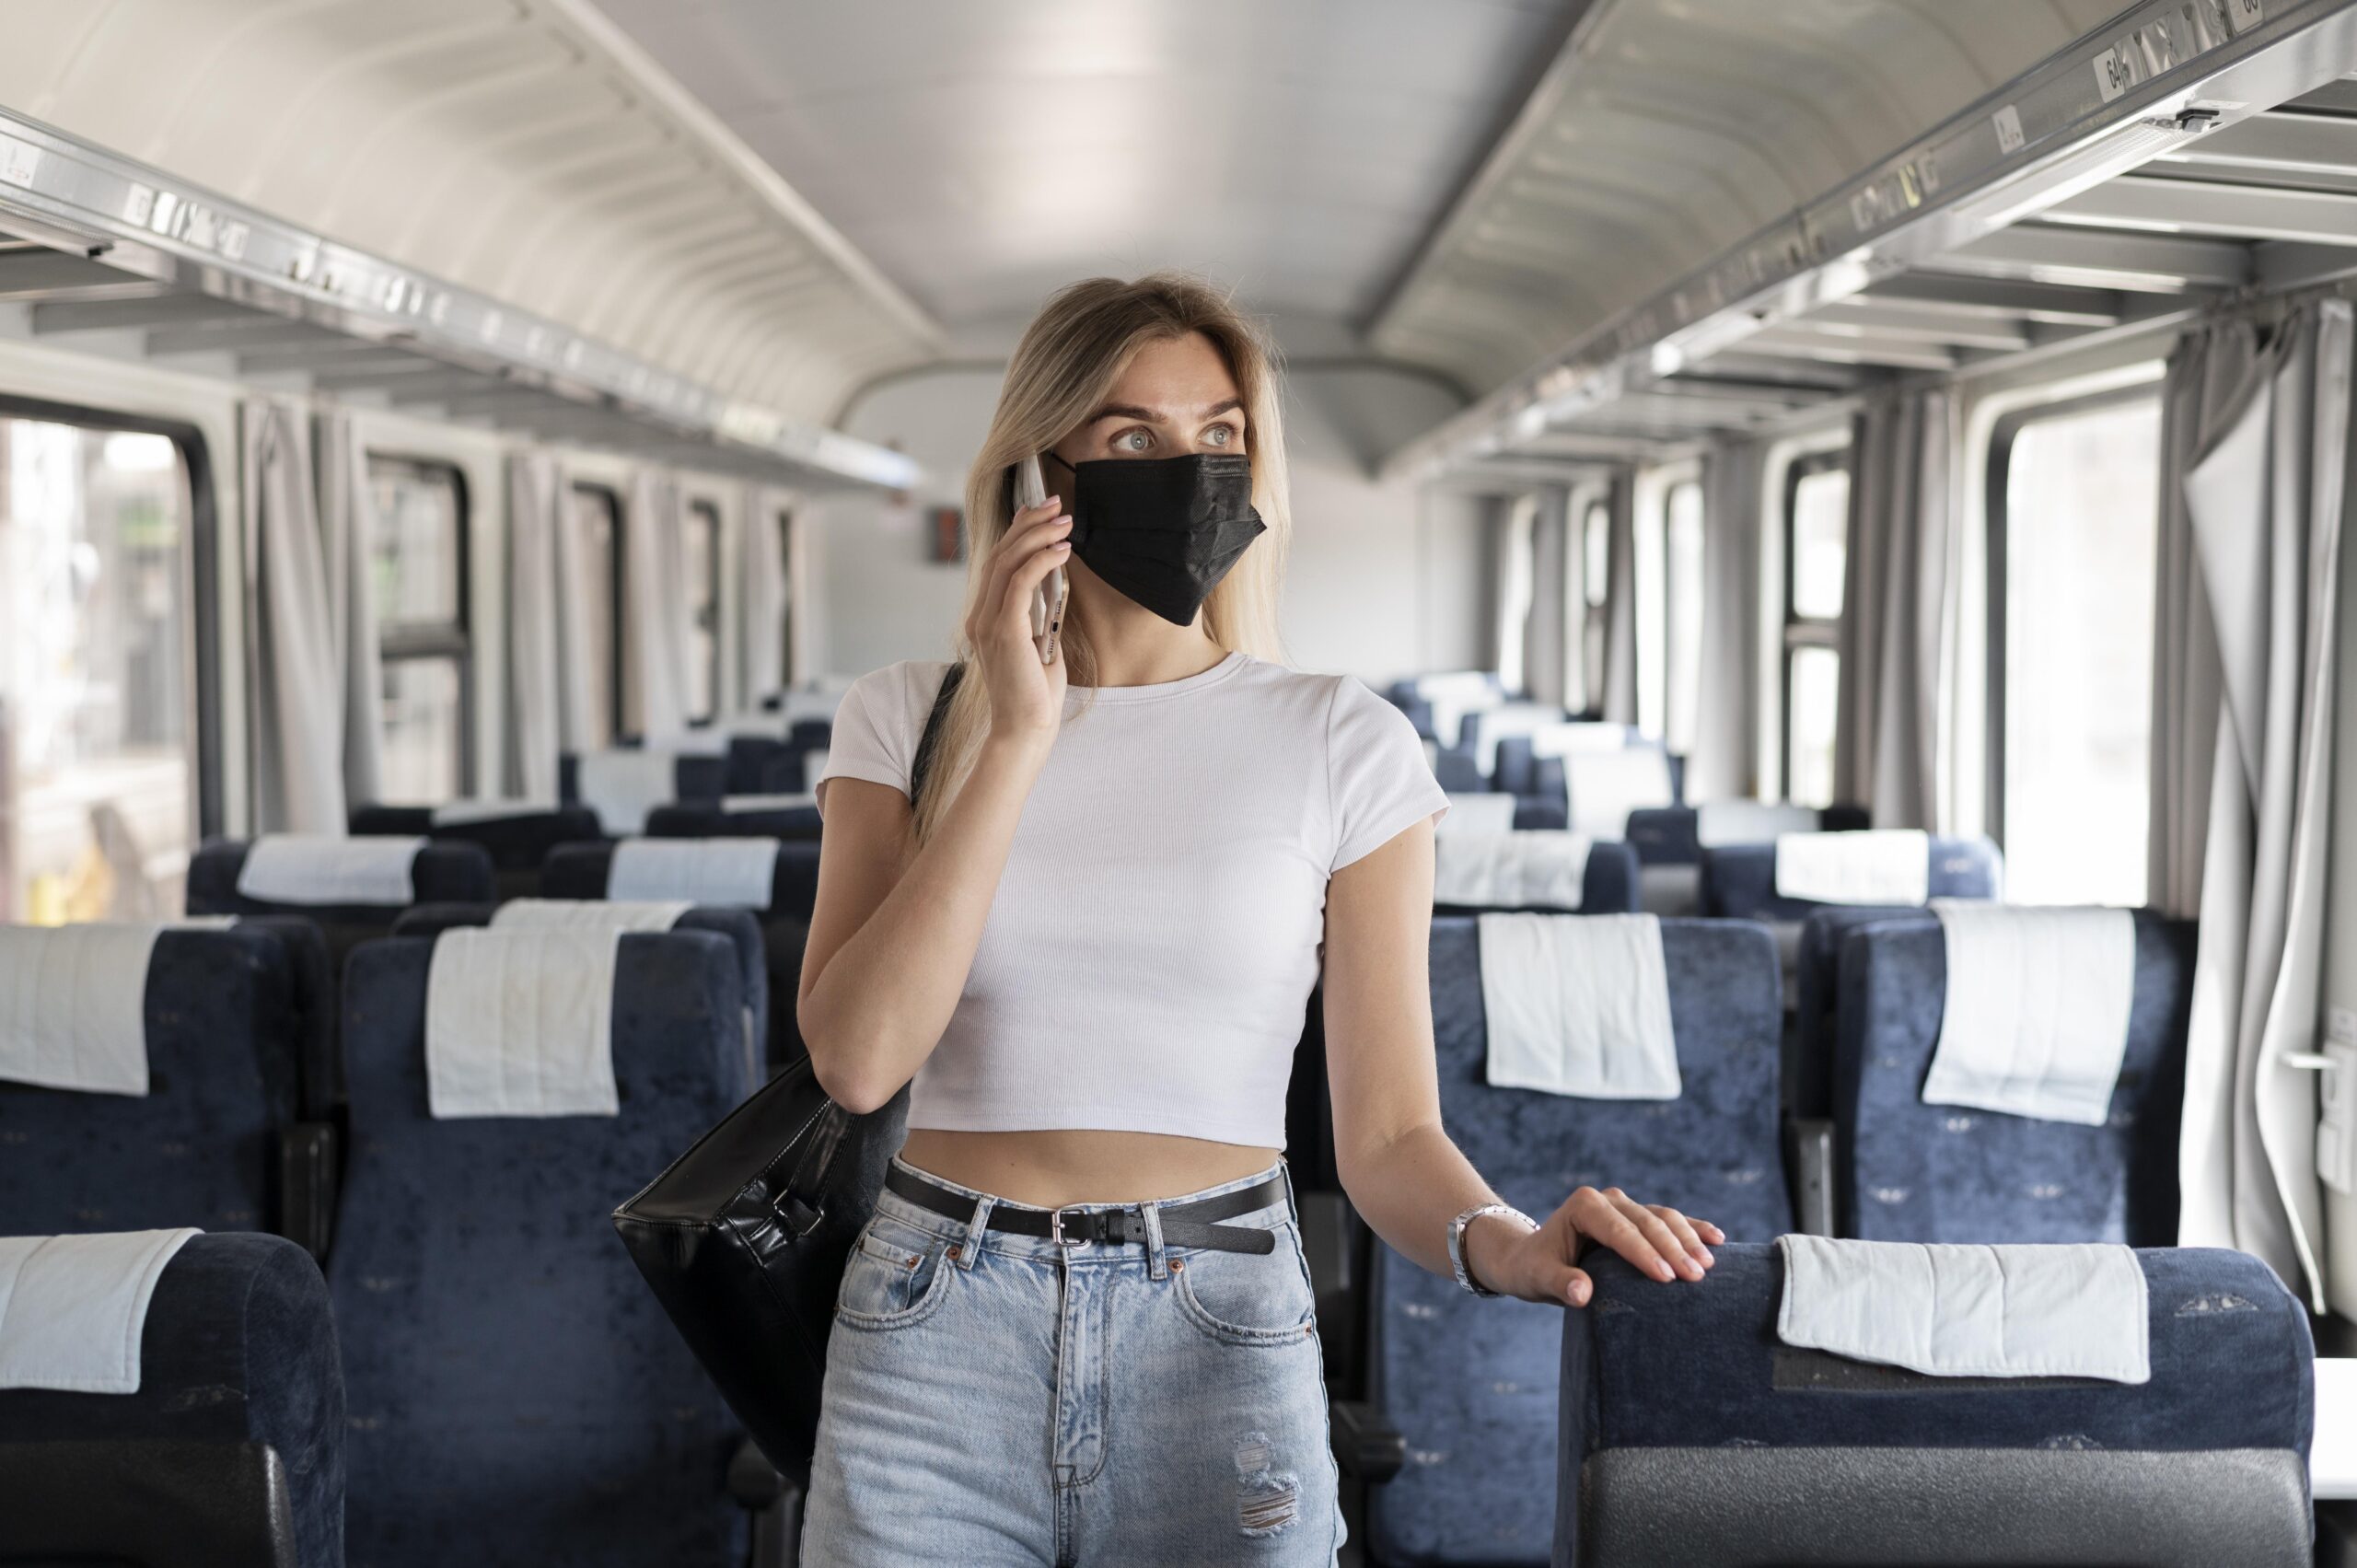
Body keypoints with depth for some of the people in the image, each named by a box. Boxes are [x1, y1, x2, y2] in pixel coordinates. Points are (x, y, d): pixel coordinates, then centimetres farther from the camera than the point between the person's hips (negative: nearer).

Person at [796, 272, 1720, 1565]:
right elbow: (858, 1057, -12)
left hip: (1219, 1343, 0)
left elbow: (1386, 1132, -4)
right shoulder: (912, 718, 2)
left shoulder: (1343, 744, 0)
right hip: (935, 1327, 1)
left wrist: (1497, 1241, -26)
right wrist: (1020, 739, -14)